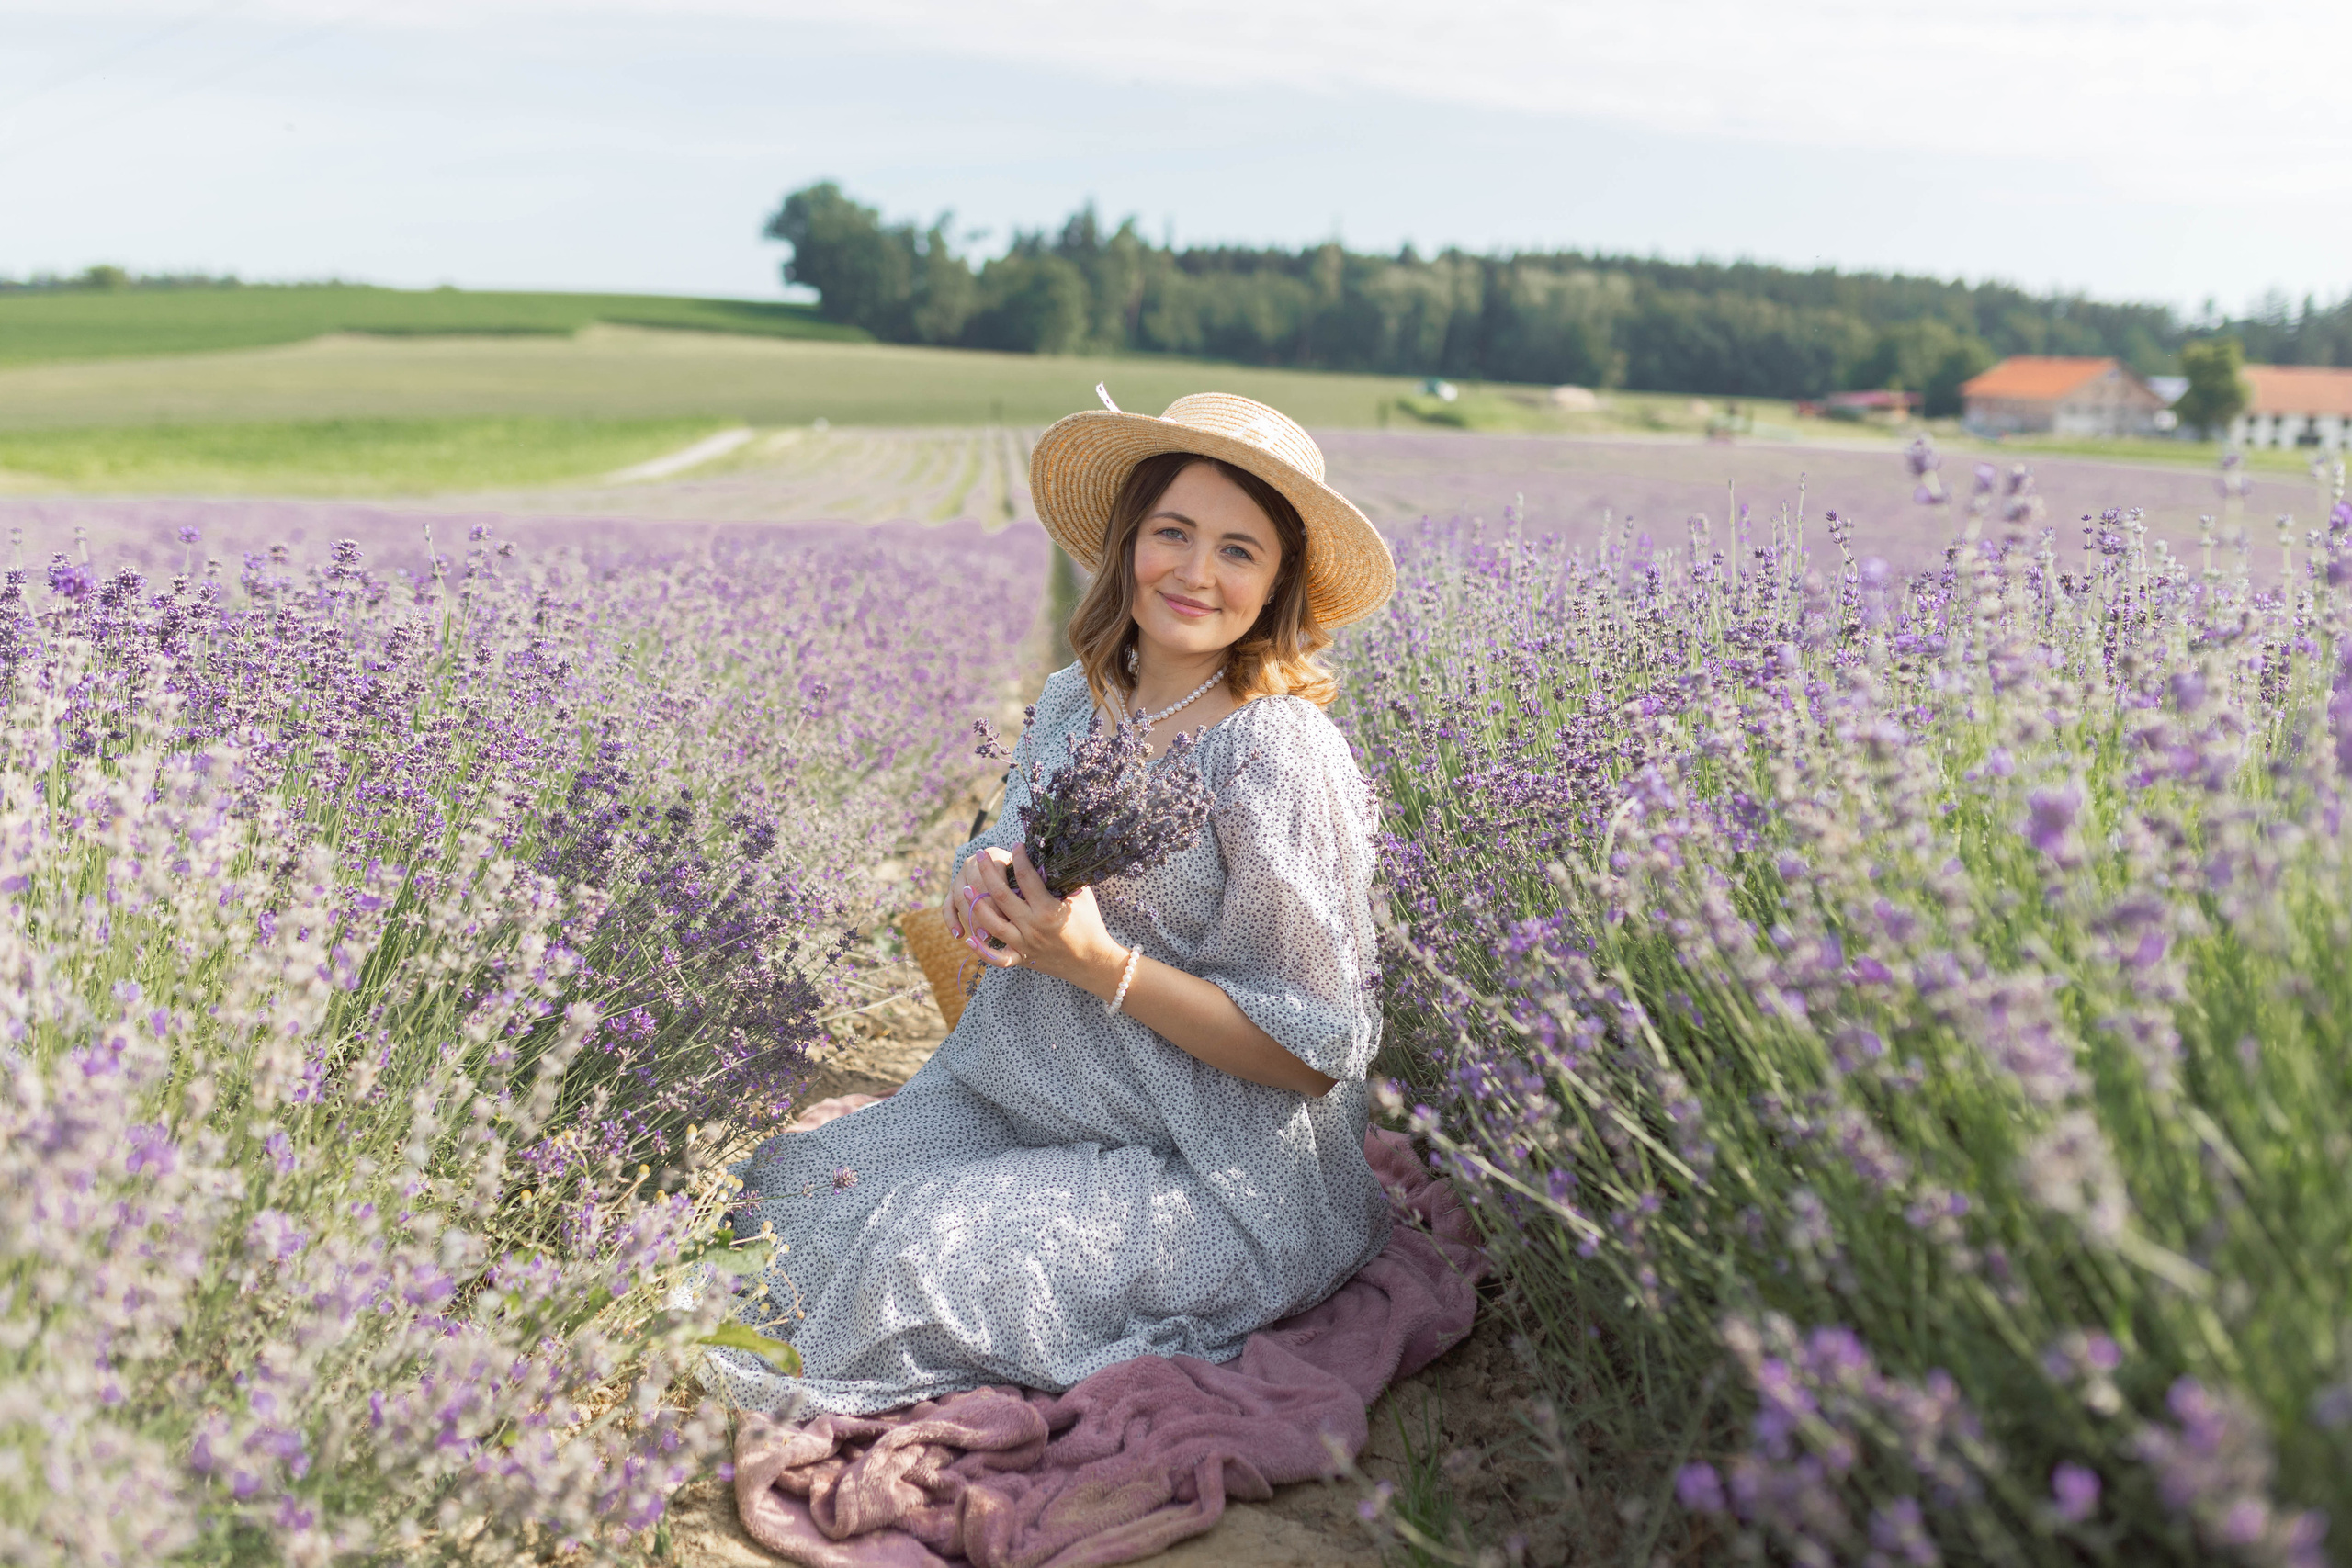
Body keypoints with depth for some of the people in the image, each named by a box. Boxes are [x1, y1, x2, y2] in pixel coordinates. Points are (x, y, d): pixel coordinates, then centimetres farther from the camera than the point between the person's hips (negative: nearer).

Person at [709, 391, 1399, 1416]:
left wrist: (1100, 964, -24)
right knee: (787, 1177, -9)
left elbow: (1312, 1053, -17)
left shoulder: (1279, 754, -19)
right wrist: (983, 886, -10)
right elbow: (1000, 856, 16)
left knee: (915, 1248, -23)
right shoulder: (1077, 702, 1)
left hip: (1224, 1182, -7)